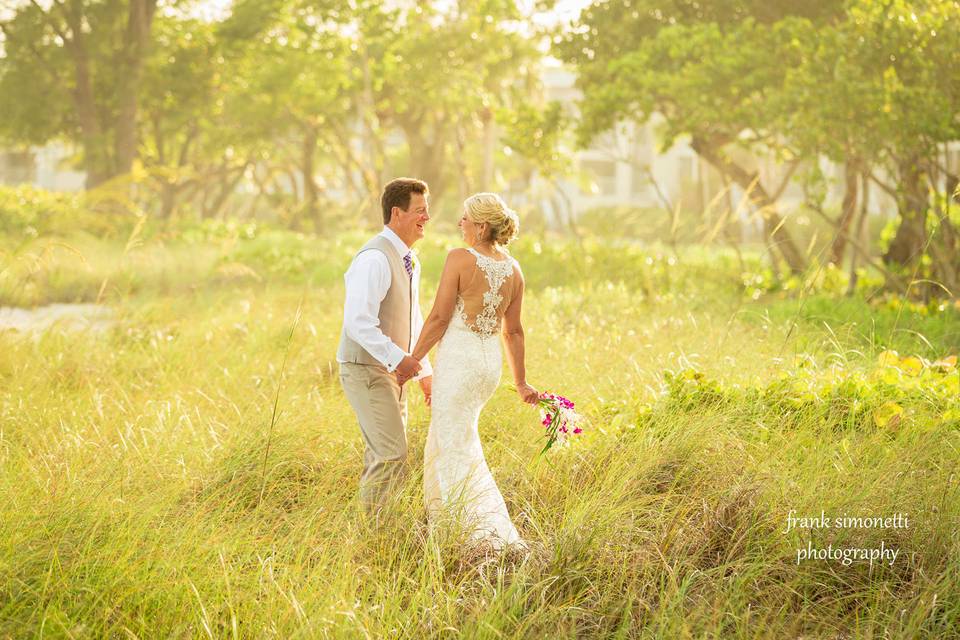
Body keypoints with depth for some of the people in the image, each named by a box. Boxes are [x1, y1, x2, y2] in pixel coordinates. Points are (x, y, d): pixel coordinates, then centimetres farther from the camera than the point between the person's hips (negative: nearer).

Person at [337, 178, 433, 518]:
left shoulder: (409, 259, 12)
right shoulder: (375, 259, -20)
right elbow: (358, 322, -28)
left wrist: (425, 370, 20)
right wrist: (397, 358, -31)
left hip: (392, 372, 10)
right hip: (367, 371, -10)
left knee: (381, 458, 14)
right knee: (393, 458, -12)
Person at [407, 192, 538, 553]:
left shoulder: (459, 259, -15)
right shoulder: (513, 269, 4)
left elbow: (439, 318, -14)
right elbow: (513, 331, 8)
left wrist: (412, 361, -4)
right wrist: (521, 382, 16)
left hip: (458, 360, -7)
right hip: (491, 362, 7)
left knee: (460, 453, -2)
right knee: (444, 439, 24)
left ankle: (499, 539, -11)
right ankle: (439, 523, 35)